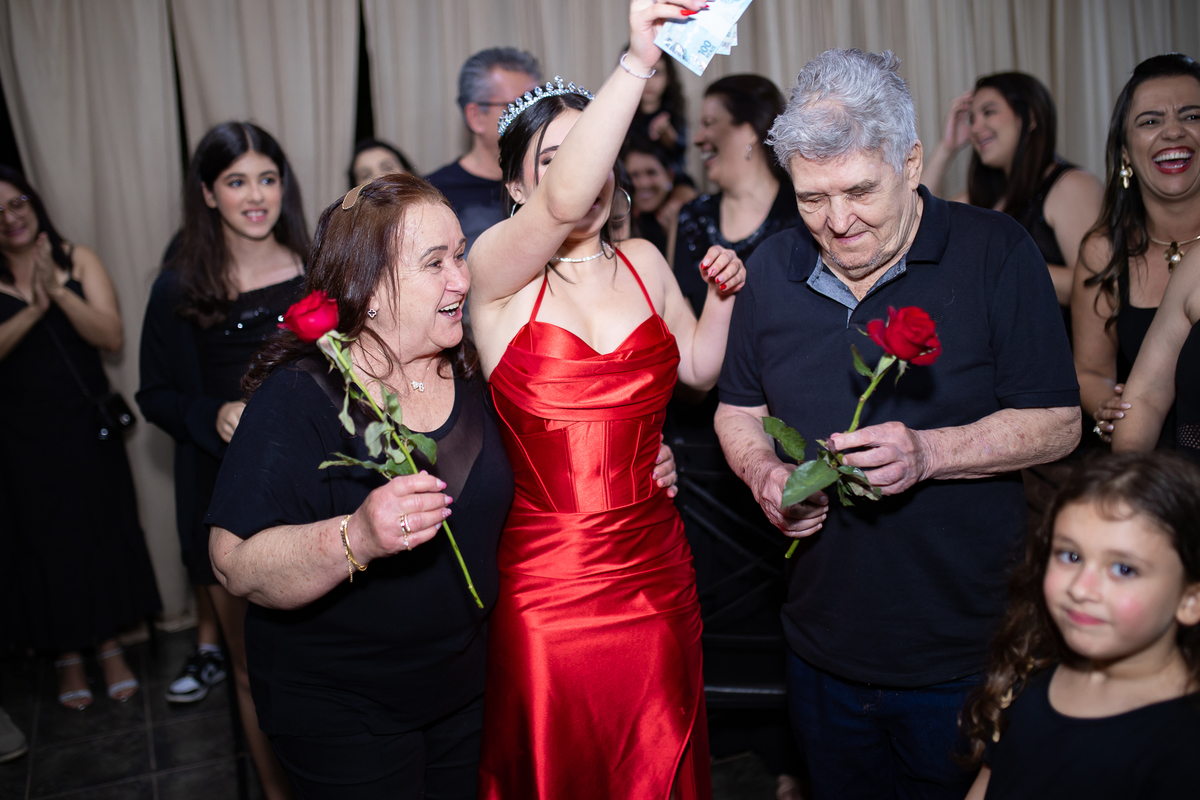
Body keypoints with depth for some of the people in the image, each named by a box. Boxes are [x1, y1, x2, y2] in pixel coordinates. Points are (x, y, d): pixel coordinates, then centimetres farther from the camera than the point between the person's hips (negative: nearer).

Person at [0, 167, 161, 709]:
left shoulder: (78, 260, -2)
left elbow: (112, 337, -12)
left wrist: (58, 290, -22)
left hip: (87, 426, 1)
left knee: (105, 530, 8)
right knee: (46, 541, 7)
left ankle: (111, 646, 25)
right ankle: (67, 657, 24)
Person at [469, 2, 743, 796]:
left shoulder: (643, 261, 7)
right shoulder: (496, 268, -10)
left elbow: (699, 366, 18)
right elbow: (564, 204, -31)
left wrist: (724, 294, 1)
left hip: (655, 572, 4)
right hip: (543, 584, -4)